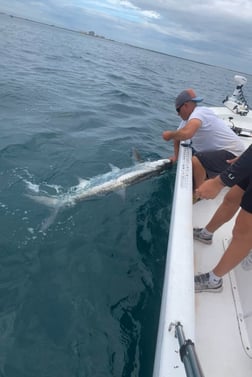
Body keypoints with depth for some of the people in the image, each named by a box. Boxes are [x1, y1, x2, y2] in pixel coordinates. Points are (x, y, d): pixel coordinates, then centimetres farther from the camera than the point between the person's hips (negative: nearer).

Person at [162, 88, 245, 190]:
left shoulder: (199, 113, -23)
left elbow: (186, 133, -42)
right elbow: (178, 136, 16)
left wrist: (170, 134, -24)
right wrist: (176, 156, 8)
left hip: (233, 155, -10)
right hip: (218, 152, 10)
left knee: (195, 160, -29)